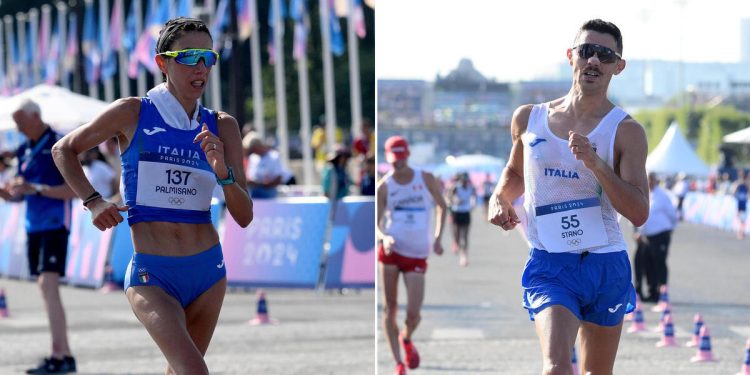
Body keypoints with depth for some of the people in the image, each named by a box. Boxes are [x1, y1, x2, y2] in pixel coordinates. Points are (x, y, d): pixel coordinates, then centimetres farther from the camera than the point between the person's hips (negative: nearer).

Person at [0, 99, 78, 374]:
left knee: (48, 284, -16)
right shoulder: (25, 150, 14)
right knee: (46, 289, 7)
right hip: (33, 225, 8)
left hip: (55, 224, -8)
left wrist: (34, 188, -22)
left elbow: (74, 189, -15)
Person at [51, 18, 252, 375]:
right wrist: (93, 202, -3)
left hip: (207, 270, 4)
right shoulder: (132, 113, -4)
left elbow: (244, 216, 2)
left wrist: (222, 171, -16)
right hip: (152, 276, -4)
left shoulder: (221, 126, 4)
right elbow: (64, 150, 11)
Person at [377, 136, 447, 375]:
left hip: (417, 255, 0)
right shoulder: (384, 187, -1)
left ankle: (406, 339, 29)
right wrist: (383, 238, -21)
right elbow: (375, 223, 1)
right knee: (390, 309, -3)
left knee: (413, 314, -6)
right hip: (391, 250, 0)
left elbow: (441, 205, 16)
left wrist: (438, 237, 4)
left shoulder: (426, 179, 2)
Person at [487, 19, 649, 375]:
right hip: (549, 265, 0)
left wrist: (596, 164, -24)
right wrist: (500, 199, 5)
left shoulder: (626, 132, -3)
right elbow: (515, 172, 26)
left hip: (606, 265, 1)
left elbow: (639, 212, -13)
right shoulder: (528, 119, 5)